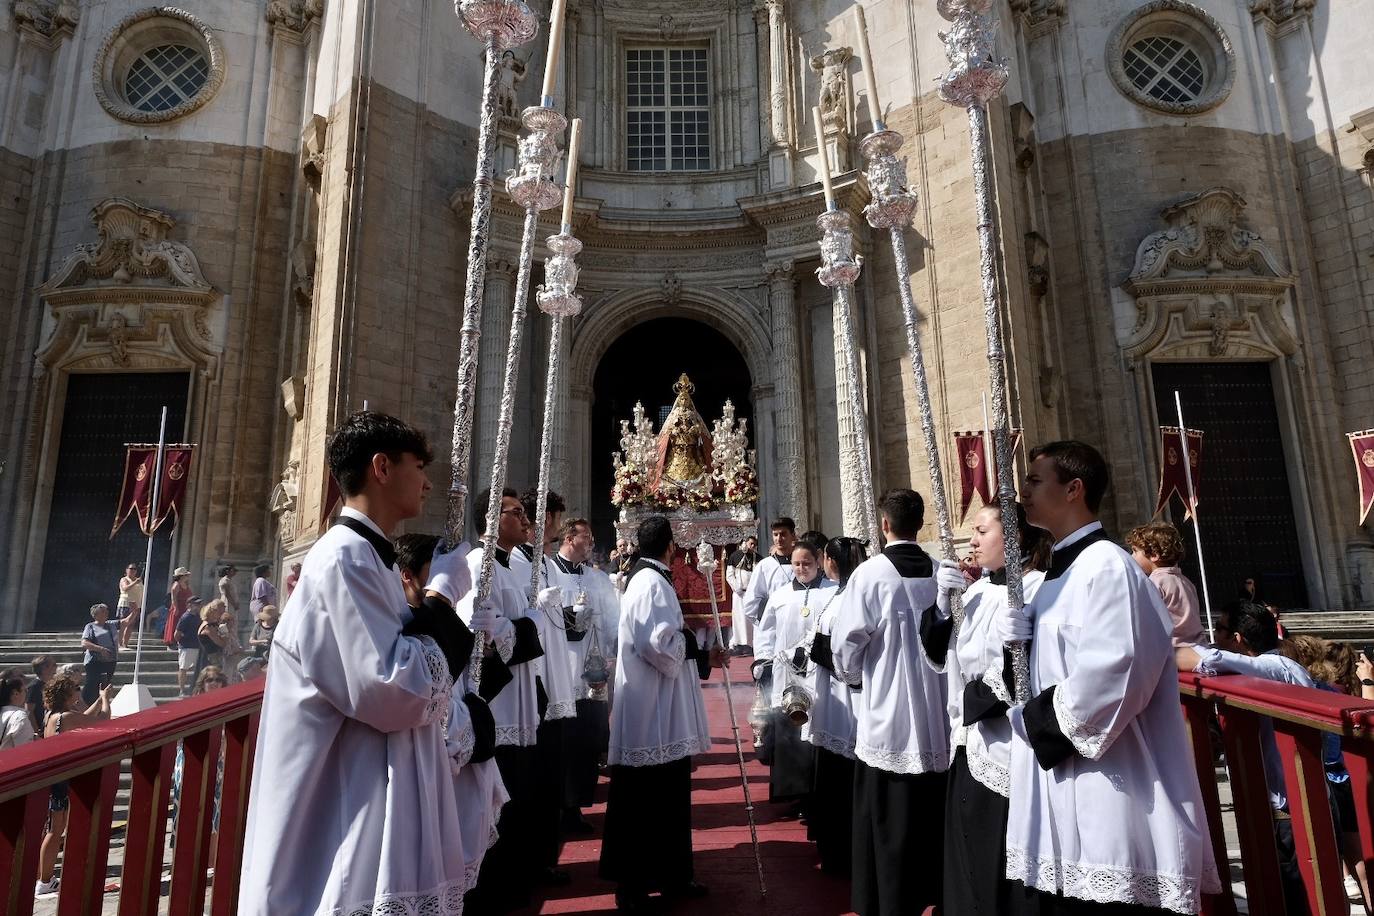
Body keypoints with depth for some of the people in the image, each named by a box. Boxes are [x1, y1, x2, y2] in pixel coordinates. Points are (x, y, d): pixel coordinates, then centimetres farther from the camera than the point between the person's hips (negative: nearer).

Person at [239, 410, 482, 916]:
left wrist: (462, 631, 6)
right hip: (351, 817, -10)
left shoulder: (367, 558, 11)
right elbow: (391, 694, -24)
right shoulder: (344, 558, -20)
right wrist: (440, 601, -15)